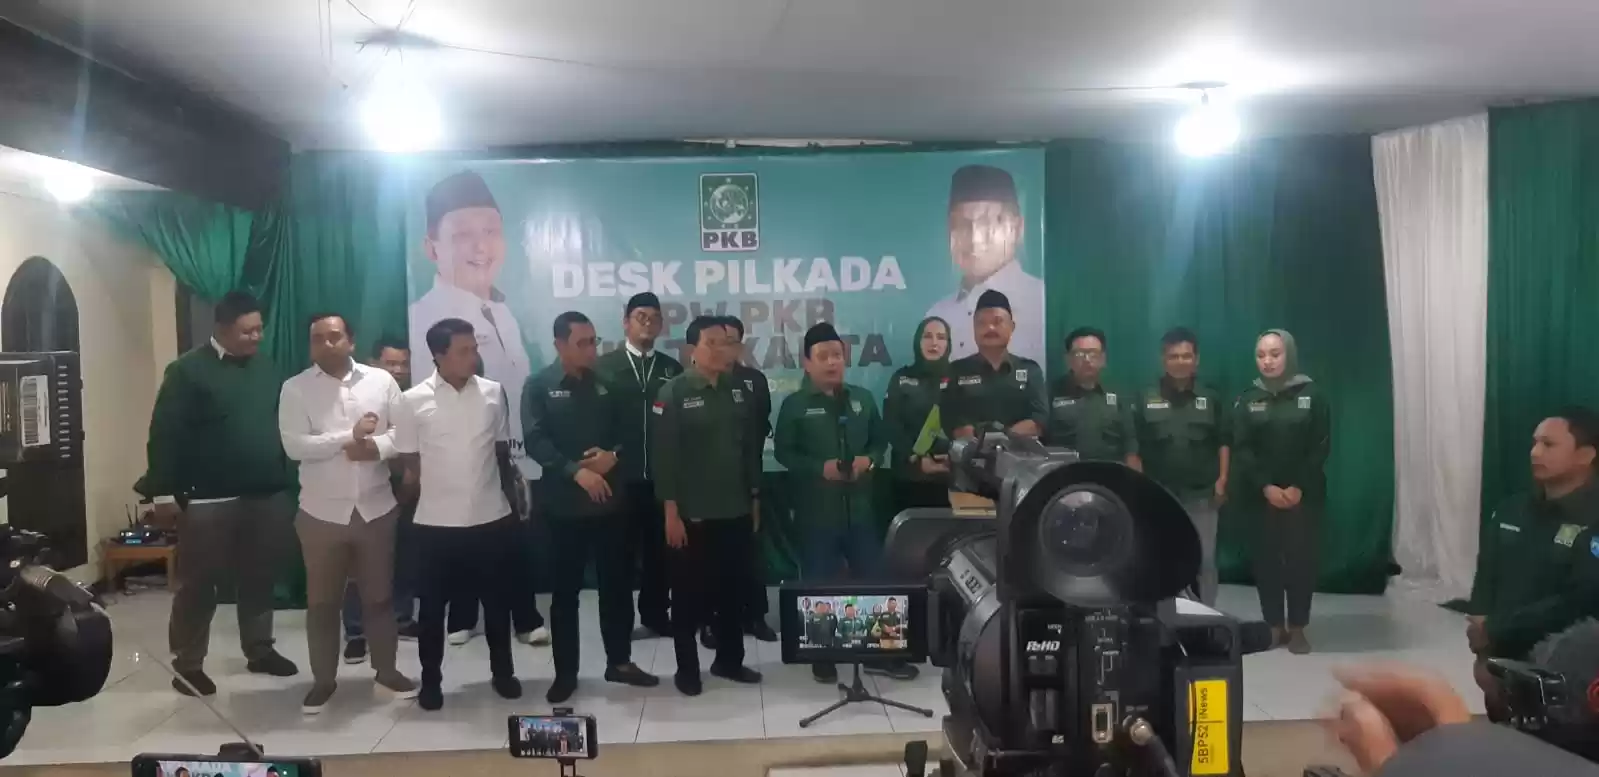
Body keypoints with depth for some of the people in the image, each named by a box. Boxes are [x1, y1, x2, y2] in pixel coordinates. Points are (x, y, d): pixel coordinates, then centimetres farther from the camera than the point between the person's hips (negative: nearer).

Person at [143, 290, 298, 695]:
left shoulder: (265, 367, 11)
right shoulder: (188, 370, -6)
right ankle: (187, 664, 16)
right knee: (198, 584, 4)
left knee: (259, 579, 14)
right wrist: (164, 493, -12)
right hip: (209, 501, -5)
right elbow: (165, 434, -8)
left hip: (267, 496, 5)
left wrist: (287, 479, 11)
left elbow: (284, 423, 16)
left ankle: (260, 651, 28)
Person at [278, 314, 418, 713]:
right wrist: (350, 437, -18)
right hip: (322, 512, -1)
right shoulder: (295, 388, -4)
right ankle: (323, 680, 24)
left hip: (376, 508, 1)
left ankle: (386, 672, 26)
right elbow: (294, 445, -14)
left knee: (379, 595, 12)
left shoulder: (381, 380, 1)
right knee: (322, 601, 10)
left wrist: (377, 447, -21)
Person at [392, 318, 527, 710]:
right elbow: (408, 461, 2)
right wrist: (438, 482, 3)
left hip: (492, 516, 2)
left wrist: (514, 496, 10)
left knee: (496, 599, 13)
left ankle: (502, 671, 29)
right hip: (436, 521, -2)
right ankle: (431, 680, 25)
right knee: (433, 604, 10)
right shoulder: (412, 401, -8)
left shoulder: (494, 393, -1)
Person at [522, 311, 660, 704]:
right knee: (565, 589, 6)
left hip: (610, 499, 3)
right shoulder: (539, 387, -3)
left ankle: (620, 661, 25)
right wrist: (576, 471, -24)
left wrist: (614, 455, -12)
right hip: (564, 503, -3)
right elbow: (535, 441, -13)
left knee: (617, 583, 11)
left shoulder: (607, 382, 6)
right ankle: (565, 672, 18)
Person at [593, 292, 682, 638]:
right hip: (620, 476, -2)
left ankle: (655, 616, 22)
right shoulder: (604, 366, 1)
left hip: (662, 477, 2)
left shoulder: (672, 369, 8)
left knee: (658, 550, 10)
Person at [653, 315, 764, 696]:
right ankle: (687, 669, 17)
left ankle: (729, 660, 27)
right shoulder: (674, 393, -7)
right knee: (690, 595, 5)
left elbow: (751, 448, 11)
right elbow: (664, 455, -10)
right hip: (692, 514, -4)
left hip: (736, 511, 5)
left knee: (734, 591, 12)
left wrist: (755, 499, 10)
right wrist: (671, 511, -13)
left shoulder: (739, 391, 8)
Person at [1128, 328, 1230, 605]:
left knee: (1204, 561, 7)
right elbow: (1133, 448, 0)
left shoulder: (1211, 399, 4)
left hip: (1201, 495, 1)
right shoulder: (1146, 400, 1)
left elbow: (1223, 444, 6)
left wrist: (1222, 480, -4)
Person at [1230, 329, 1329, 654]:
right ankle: (1274, 625, 13)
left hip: (1304, 494, -1)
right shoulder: (1247, 400, 6)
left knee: (1301, 559, -1)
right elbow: (1241, 450, -1)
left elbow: (1320, 447, -3)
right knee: (1266, 559, 3)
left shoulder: (1312, 396, 2)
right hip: (1262, 495, 1)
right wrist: (1266, 486, -13)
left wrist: (1299, 487, -12)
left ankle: (1297, 628, 9)